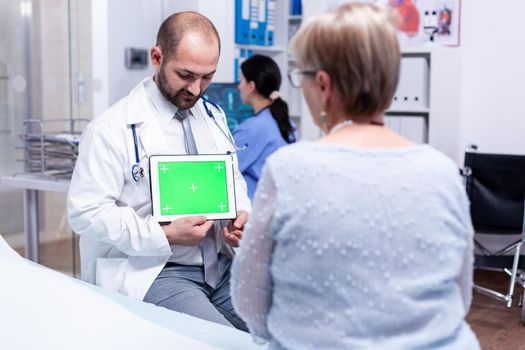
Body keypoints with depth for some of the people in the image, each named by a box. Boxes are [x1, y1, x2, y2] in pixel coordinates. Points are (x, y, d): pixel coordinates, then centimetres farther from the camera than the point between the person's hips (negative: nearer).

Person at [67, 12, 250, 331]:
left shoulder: (214, 117, 10)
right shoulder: (113, 129, -11)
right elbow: (86, 211, -13)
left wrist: (241, 214, -3)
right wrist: (165, 236, -20)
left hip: (221, 265, 6)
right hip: (153, 270, -6)